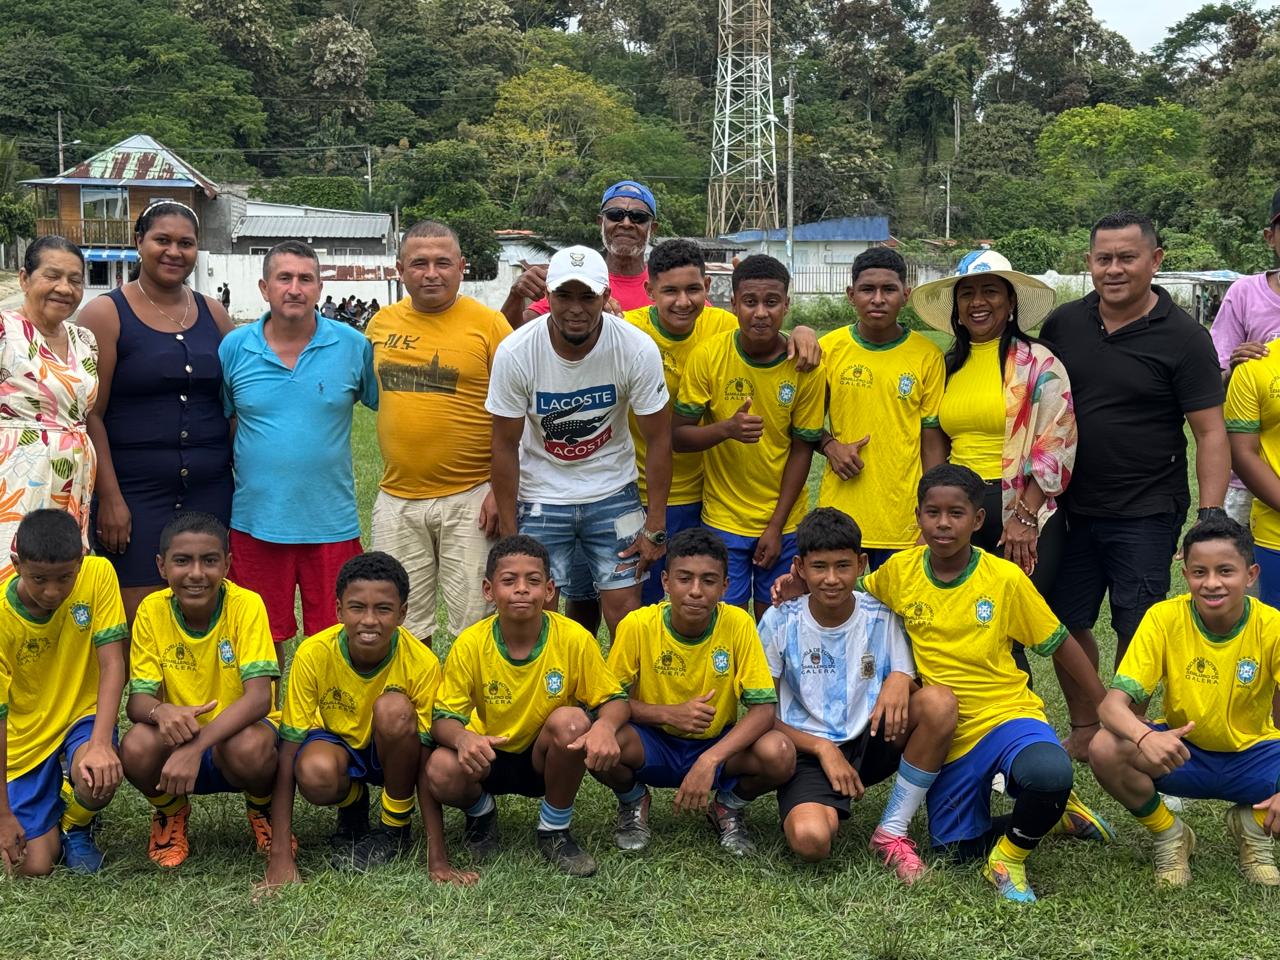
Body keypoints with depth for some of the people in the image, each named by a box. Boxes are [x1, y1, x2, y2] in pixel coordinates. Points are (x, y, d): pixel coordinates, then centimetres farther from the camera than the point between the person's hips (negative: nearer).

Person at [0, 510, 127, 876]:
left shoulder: (97, 575, -16)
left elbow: (112, 663, -17)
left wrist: (100, 744, -32)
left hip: (82, 720, 0)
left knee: (100, 777, -34)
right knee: (34, 866, -11)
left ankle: (77, 826, 3)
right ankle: (49, 820, 26)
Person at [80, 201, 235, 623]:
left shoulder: (213, 314, 11)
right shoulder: (107, 314, -2)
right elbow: (91, 414, -6)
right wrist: (109, 497, -12)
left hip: (210, 492, 4)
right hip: (134, 493, -4)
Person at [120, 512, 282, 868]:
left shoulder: (246, 605, -16)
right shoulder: (152, 610, -8)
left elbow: (259, 697, -25)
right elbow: (137, 699, -10)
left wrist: (195, 747, -38)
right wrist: (160, 711, -36)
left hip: (238, 732, -2)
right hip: (178, 740, 2)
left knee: (248, 747, -37)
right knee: (136, 747, -31)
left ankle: (262, 809, 2)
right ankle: (170, 813, 7)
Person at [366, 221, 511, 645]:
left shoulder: (488, 323, -5)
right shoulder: (381, 323, 8)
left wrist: (503, 491, -11)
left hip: (469, 497, -4)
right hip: (396, 499, 4)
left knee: (475, 625, 3)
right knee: (403, 627, 11)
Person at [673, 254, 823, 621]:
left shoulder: (805, 366, -9)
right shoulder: (708, 356, -11)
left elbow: (801, 448, -3)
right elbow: (679, 436, -9)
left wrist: (776, 526, -5)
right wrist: (726, 429, -29)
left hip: (784, 523, 1)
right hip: (723, 520, -1)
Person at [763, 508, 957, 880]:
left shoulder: (882, 618, -3)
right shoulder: (780, 622, -7)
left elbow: (908, 686, 1)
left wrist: (900, 680, -23)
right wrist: (823, 749, -15)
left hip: (872, 741, 3)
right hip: (808, 751, -3)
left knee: (940, 701, -27)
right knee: (810, 839, -36)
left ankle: (892, 832, -13)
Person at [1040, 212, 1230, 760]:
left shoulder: (1183, 338, -8)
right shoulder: (1063, 324, 3)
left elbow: (1210, 432, -9)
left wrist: (1210, 519, -17)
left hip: (1146, 514, -4)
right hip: (1071, 505, 4)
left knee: (1134, 634, 1)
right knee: (1066, 624, 10)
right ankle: (1086, 730, 30)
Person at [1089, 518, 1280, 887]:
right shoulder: (1164, 618, -16)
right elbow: (1112, 704, -23)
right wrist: (1145, 737, -47)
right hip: (1183, 752, 0)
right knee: (1105, 749, -30)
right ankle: (1169, 836, -2)